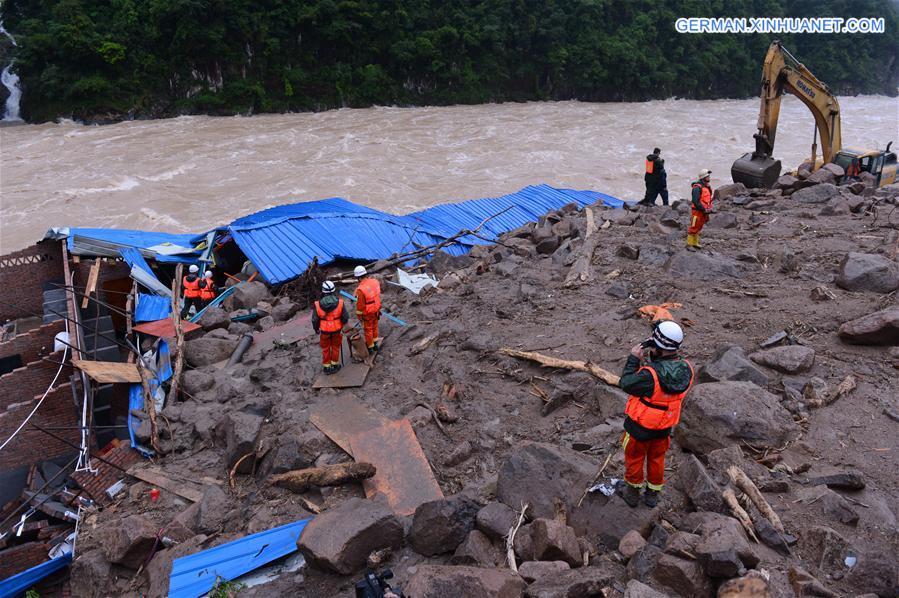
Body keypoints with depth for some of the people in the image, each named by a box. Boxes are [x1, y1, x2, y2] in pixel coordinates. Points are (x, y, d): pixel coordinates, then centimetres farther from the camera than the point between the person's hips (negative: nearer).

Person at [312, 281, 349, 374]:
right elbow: (345, 317, -10)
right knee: (335, 347, 21)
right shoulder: (340, 302, -20)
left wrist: (316, 329, 10)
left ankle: (326, 367, 30)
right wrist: (343, 324, 12)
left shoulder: (318, 305, -20)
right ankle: (334, 365, 33)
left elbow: (315, 320, -9)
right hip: (337, 329, 1)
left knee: (325, 349, 19)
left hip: (324, 330, 0)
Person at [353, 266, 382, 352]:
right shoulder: (375, 282, -11)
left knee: (368, 329, 13)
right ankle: (375, 344, 40)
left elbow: (360, 305, -21)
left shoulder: (361, 289, -30)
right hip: (376, 309, 6)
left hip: (367, 313, -6)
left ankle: (370, 347, 29)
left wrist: (359, 315, -7)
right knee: (374, 327, 24)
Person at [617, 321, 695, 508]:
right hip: (665, 426, 5)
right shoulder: (685, 369, -19)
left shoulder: (651, 375, -38)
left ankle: (632, 492, 40)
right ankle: (653, 495, 44)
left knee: (635, 457, 20)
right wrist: (651, 359, -10)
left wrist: (633, 358, -17)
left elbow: (626, 383, -23)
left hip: (641, 425, -5)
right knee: (657, 458, 26)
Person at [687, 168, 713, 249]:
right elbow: (695, 201, -23)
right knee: (693, 228, -4)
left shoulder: (707, 187, 13)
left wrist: (709, 209, 10)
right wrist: (704, 210, -20)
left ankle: (695, 243, 26)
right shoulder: (697, 187, -17)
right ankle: (689, 244, 2)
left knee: (699, 228, 16)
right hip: (697, 211, -9)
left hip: (704, 212, 9)